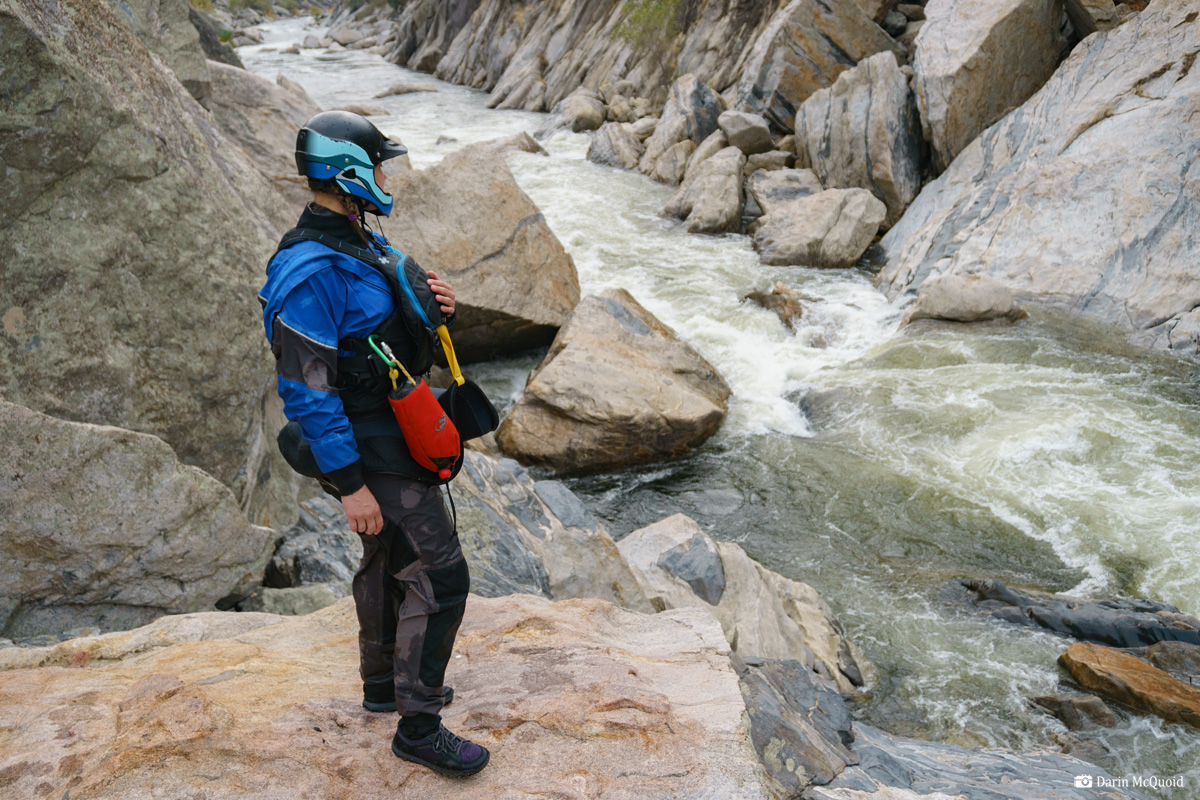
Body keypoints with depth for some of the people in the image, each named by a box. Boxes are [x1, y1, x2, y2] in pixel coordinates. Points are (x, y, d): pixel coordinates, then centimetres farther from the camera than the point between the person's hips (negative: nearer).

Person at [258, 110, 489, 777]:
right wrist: (350, 484, -23)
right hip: (372, 451, -10)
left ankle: (385, 682, 42)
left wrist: (438, 309, -4)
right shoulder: (313, 271, -25)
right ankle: (418, 725, 11)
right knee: (439, 577, -4)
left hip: (399, 430, 10)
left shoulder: (367, 245, 7)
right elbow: (307, 391, -25)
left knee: (390, 560, 23)